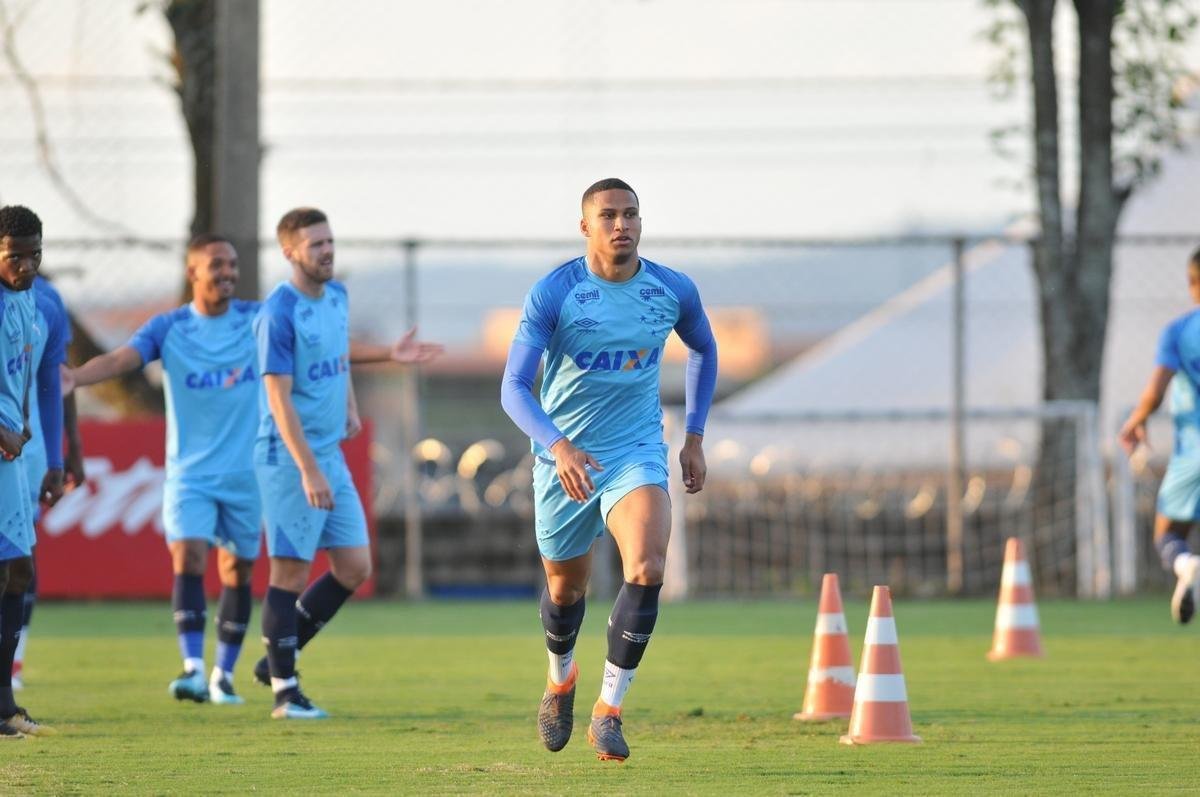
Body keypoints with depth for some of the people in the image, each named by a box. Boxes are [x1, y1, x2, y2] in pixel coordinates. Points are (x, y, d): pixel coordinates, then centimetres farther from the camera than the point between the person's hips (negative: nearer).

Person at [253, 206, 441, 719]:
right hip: (289, 460, -8)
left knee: (354, 569, 6)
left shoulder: (336, 296, 9)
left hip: (331, 455, 8)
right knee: (291, 573, -4)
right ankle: (284, 690, 4)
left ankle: (277, 658, 19)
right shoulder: (278, 314, -15)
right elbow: (279, 397, -20)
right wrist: (309, 470, -25)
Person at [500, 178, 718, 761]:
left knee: (648, 568, -24)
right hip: (563, 459, -1)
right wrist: (558, 445, -36)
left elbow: (704, 350, 18)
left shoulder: (674, 291, -5)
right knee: (566, 587, 15)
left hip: (637, 452, 1)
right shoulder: (552, 293, -15)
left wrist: (695, 437, 14)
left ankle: (608, 711, -15)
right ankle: (561, 678, 49)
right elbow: (514, 388, -20)